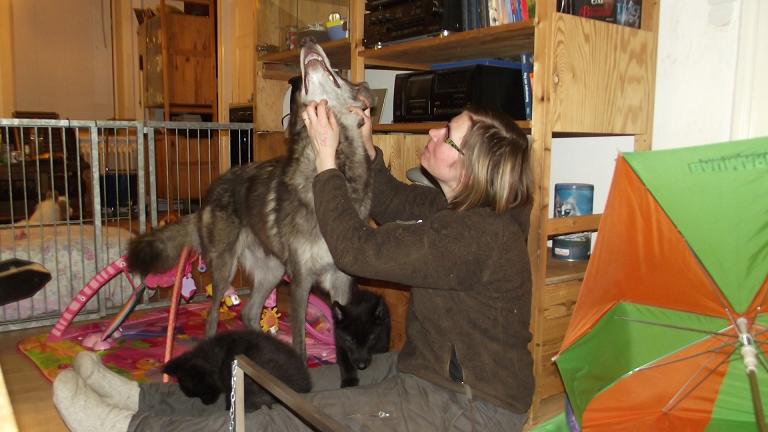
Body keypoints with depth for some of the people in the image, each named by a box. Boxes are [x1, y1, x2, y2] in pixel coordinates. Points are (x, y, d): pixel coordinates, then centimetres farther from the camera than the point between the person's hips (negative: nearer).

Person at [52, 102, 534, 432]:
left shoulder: (477, 234, -28)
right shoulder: (458, 206, 1)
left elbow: (355, 250, -25)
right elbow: (391, 204, 18)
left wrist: (327, 156, -19)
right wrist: (365, 145, 4)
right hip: (428, 365, 8)